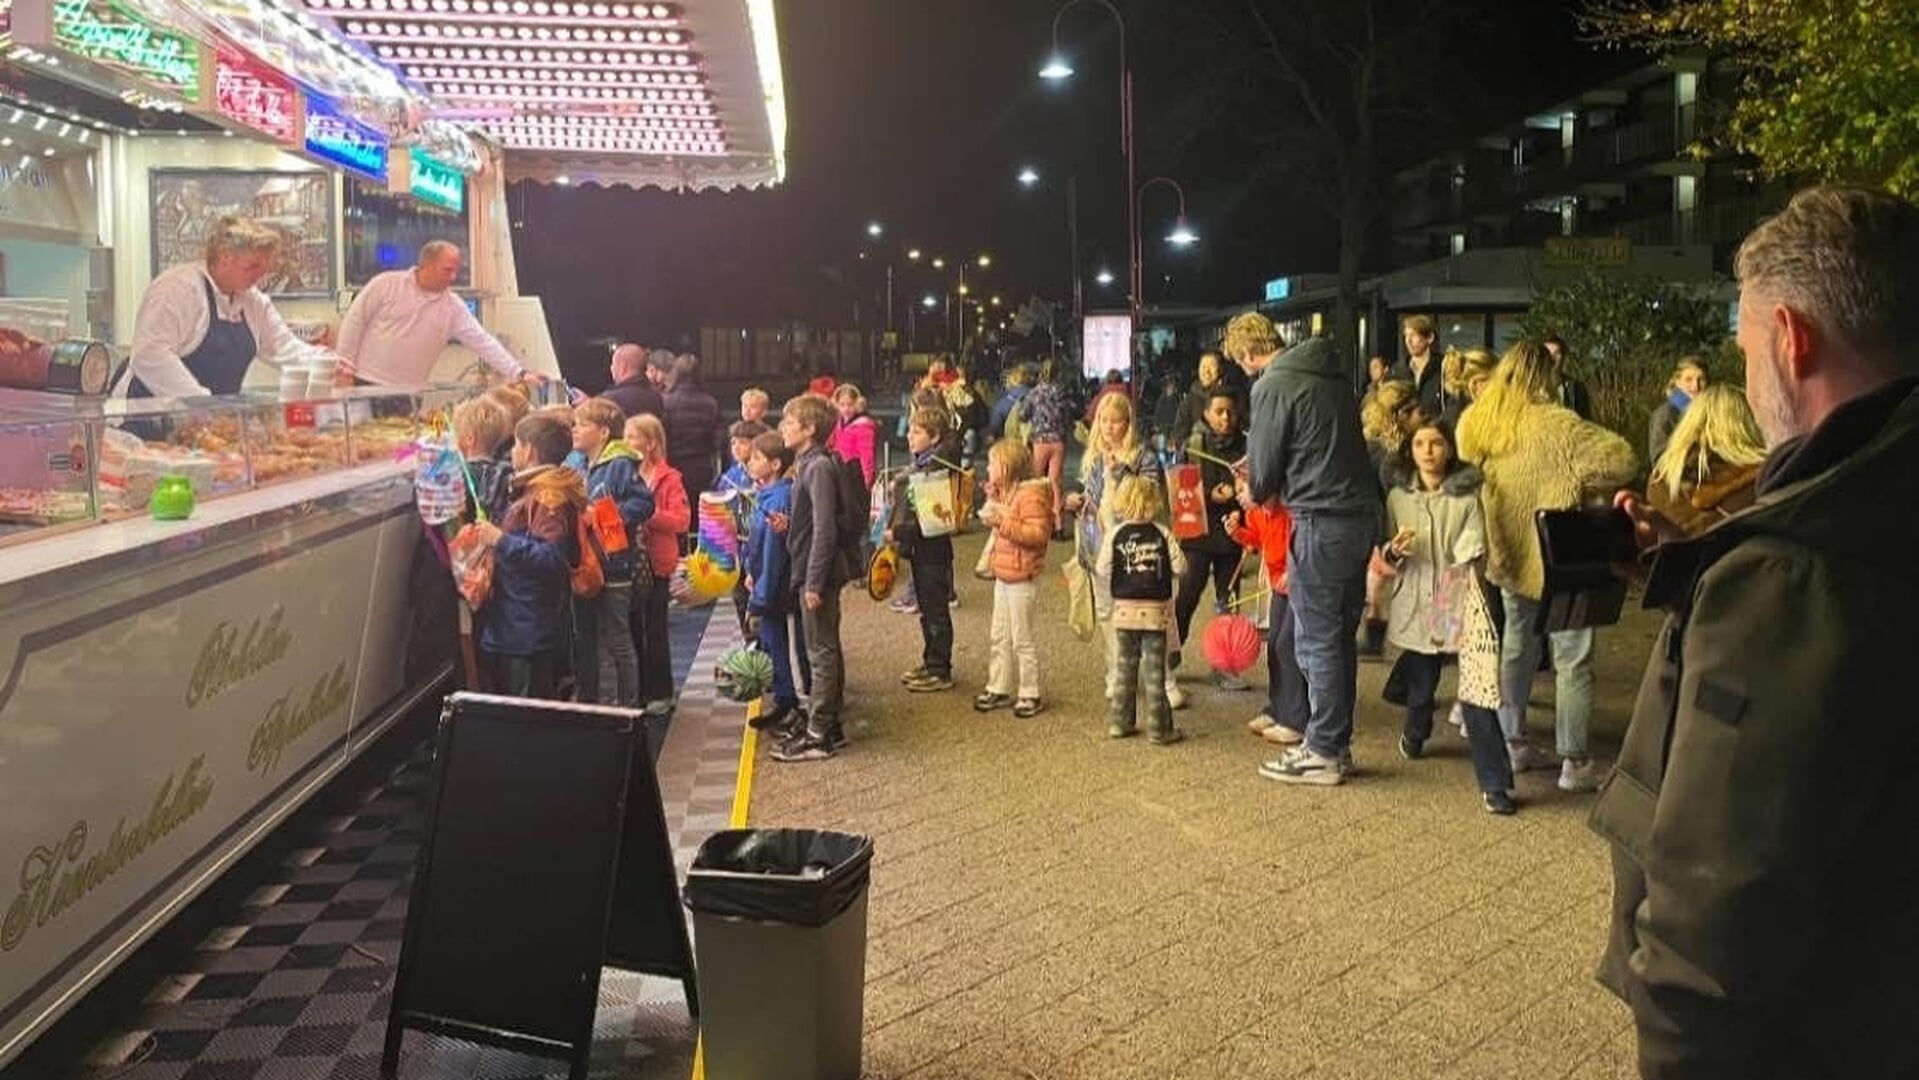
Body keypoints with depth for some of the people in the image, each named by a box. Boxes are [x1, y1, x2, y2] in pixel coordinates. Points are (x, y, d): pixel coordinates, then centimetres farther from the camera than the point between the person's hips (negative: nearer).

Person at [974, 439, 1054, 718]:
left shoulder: (1031, 494, -19)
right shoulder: (1007, 492, 13)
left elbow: (1038, 534, -26)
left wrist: (1002, 522, -29)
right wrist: (992, 501, 9)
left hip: (1022, 578, -10)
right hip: (1003, 575, 10)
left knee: (1022, 638, -1)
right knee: (1000, 636, 15)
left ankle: (1030, 695, 9)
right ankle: (999, 689, 25)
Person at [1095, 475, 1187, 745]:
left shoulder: (1114, 533, -5)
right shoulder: (1162, 533, -7)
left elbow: (1102, 570, -8)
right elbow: (1180, 567, -9)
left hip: (1124, 609, 1)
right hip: (1155, 610, -1)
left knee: (1124, 668, 13)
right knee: (1154, 671, 4)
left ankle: (1120, 723, 18)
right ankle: (1160, 729, 7)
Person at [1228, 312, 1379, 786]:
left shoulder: (1274, 386, -12)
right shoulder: (1332, 374, 13)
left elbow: (1265, 468, -8)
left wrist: (1256, 493, 15)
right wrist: (1267, 483, 21)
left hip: (1321, 521, -8)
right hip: (1362, 514, 9)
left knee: (1317, 640, 1)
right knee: (1341, 636, 15)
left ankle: (1323, 752, 9)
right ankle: (1337, 743, 24)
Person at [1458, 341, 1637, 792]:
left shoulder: (1475, 423, 0)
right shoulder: (1555, 424, -19)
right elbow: (1623, 459, -23)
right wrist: (1578, 483, -8)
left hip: (1508, 555, 7)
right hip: (1558, 557, -7)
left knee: (1516, 647, 20)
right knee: (1572, 659, 2)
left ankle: (1512, 742, 27)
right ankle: (1574, 763, 6)